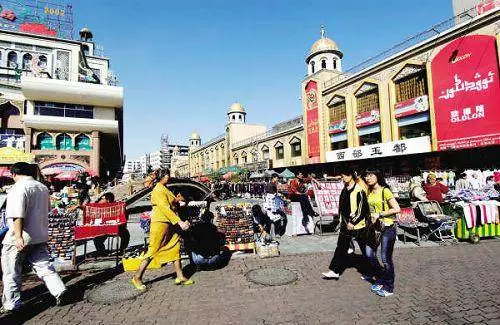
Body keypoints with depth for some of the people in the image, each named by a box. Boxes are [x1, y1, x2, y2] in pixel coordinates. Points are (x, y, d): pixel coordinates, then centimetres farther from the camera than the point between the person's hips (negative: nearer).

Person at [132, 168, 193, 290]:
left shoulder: (165, 189, 16)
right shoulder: (158, 190, -15)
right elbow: (165, 208, -24)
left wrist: (176, 200, 7)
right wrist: (180, 222, -27)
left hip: (170, 223, 10)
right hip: (160, 223, -10)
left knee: (175, 248, 9)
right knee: (153, 250, -3)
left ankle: (180, 277, 15)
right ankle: (137, 278, 11)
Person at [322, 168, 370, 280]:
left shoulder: (359, 190, -16)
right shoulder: (345, 190, 8)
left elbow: (363, 209, -17)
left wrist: (353, 223, -15)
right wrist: (345, 221, 10)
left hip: (357, 225, -7)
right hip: (346, 224, 7)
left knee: (365, 249, 9)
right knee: (341, 248, 11)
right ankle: (335, 271, 18)